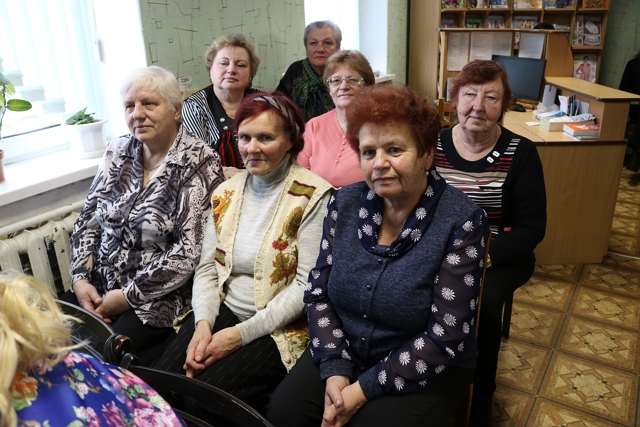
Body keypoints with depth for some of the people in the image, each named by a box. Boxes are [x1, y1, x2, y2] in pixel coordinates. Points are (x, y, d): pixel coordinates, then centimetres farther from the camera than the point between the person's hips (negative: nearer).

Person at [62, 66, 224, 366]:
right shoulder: (118, 152, 7)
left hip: (160, 299, -6)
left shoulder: (199, 163, -12)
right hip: (97, 290, 6)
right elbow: (88, 220, 11)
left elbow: (190, 250, -18)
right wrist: (80, 279, -2)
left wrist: (129, 296, -14)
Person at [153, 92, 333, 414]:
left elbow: (308, 285, -15)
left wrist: (242, 334, -16)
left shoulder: (312, 196, -11)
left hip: (281, 327, -5)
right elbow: (207, 268, 7)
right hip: (224, 311, 5)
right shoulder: (226, 192, 7)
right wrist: (203, 323, -10)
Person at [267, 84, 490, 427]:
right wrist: (335, 370, -13)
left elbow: (444, 338, -18)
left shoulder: (462, 222, -18)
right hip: (342, 353, 3)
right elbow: (318, 292, -1)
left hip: (425, 370, -3)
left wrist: (363, 389, -19)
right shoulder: (344, 204, -5)